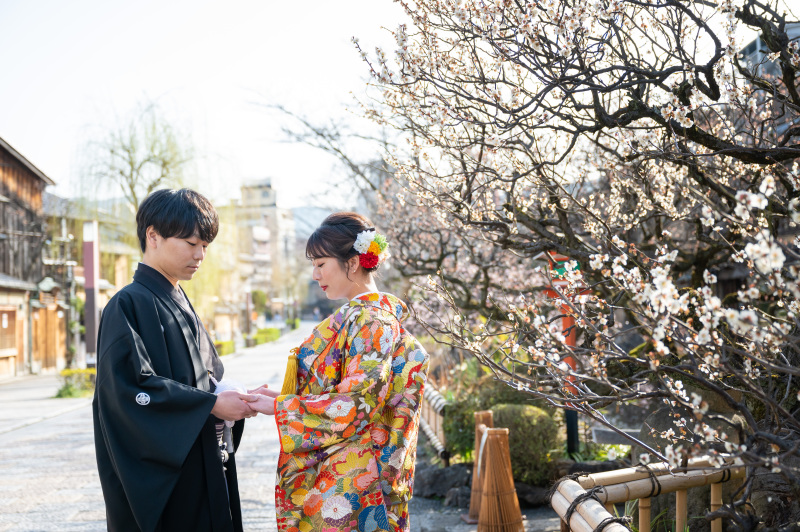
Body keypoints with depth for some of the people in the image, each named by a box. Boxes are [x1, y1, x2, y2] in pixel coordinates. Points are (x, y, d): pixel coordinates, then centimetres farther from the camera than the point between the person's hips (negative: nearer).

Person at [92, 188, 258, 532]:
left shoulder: (182, 306, 16)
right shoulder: (129, 305, -11)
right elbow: (132, 388, -21)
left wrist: (237, 398, -1)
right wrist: (212, 404, -19)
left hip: (200, 470, 8)